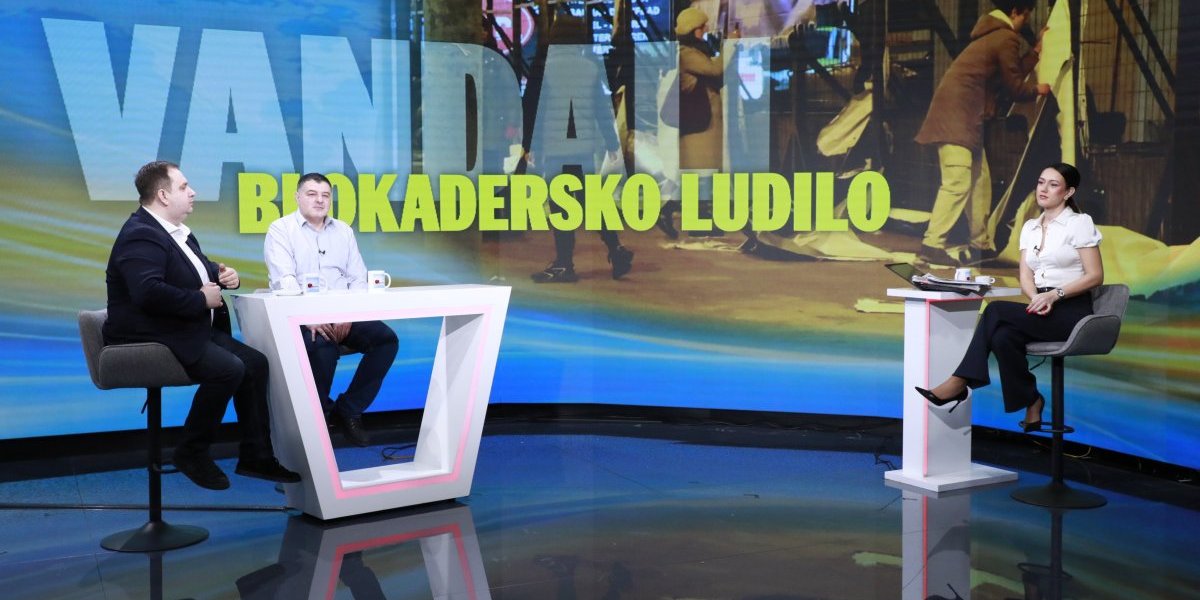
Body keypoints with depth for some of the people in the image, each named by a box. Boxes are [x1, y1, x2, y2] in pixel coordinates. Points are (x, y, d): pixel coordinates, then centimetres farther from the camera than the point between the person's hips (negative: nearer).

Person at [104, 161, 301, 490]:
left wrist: (220, 273, 8)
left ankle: (255, 456, 6)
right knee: (229, 369, -27)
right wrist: (202, 300, -22)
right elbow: (148, 292, -33)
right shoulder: (141, 235, -18)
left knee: (255, 363, 0)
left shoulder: (177, 232, 14)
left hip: (190, 330, 11)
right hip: (151, 339, -10)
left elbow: (198, 269, 31)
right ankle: (191, 453, -7)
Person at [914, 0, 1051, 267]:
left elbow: (1012, 75, 27)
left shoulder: (994, 35, 23)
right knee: (957, 182, -17)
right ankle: (931, 245, -22)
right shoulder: (1007, 38, -8)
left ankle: (981, 244, 18)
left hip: (964, 114, 11)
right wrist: (1037, 89, 16)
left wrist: (1037, 50, 34)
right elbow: (1015, 88, -3)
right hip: (957, 113, -11)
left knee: (980, 179, 13)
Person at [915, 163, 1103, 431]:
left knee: (996, 311, -27)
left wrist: (1055, 294, -20)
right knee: (1003, 336, -29)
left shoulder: (1080, 223, -3)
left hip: (1071, 311, -5)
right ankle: (1031, 403, -16)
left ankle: (959, 384, -21)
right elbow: (1026, 277, 7)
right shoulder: (1029, 227, 15)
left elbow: (1095, 276, -8)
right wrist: (1036, 298, -16)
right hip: (1042, 310, 5)